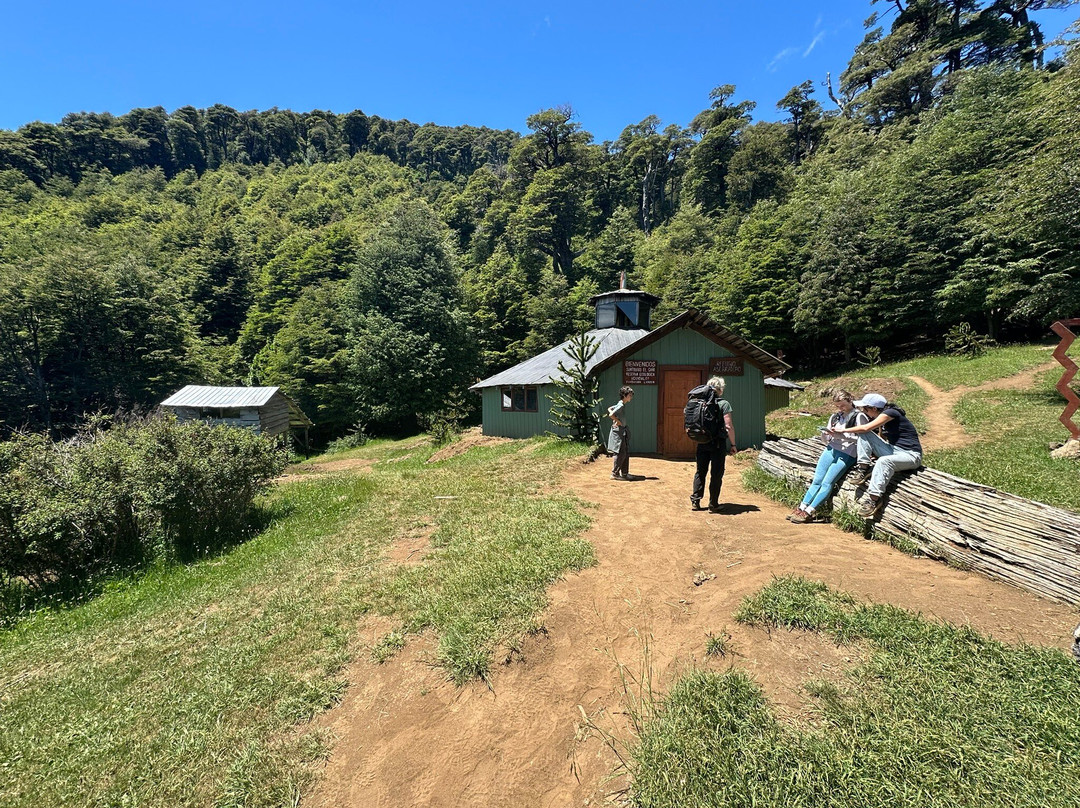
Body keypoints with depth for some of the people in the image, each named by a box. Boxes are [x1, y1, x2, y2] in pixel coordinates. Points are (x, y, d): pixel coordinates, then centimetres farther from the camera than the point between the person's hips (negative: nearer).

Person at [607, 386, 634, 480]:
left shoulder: (622, 405, 11)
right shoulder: (621, 405, -16)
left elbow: (609, 409, 22)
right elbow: (610, 415, -26)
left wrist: (616, 418, 10)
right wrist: (618, 421, -12)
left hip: (623, 431, 10)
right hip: (618, 431, -10)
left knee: (626, 453, 12)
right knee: (620, 453, -7)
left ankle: (624, 473, 18)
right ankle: (615, 474, 1)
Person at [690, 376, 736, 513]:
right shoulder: (723, 404, -10)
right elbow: (729, 426, -14)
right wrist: (733, 444, -5)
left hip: (702, 443, 4)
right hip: (718, 443, -4)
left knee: (700, 472, 13)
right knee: (716, 474, 5)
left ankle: (695, 501, 17)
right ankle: (713, 505, 10)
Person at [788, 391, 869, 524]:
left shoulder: (859, 417, 0)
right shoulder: (835, 416, 19)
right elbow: (824, 438, 20)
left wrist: (842, 435, -19)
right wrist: (827, 434, -2)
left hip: (847, 454, -6)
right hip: (830, 450, 6)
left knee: (827, 483, -12)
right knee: (816, 480, -3)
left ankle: (808, 512, -14)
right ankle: (801, 508, -7)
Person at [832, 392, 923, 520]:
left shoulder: (890, 413, -13)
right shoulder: (882, 418, 13)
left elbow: (866, 428, -19)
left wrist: (844, 430, -10)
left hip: (910, 455, -9)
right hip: (893, 450, 9)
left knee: (884, 461, -39)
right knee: (864, 434, -6)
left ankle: (874, 498, -38)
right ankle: (864, 468, -13)